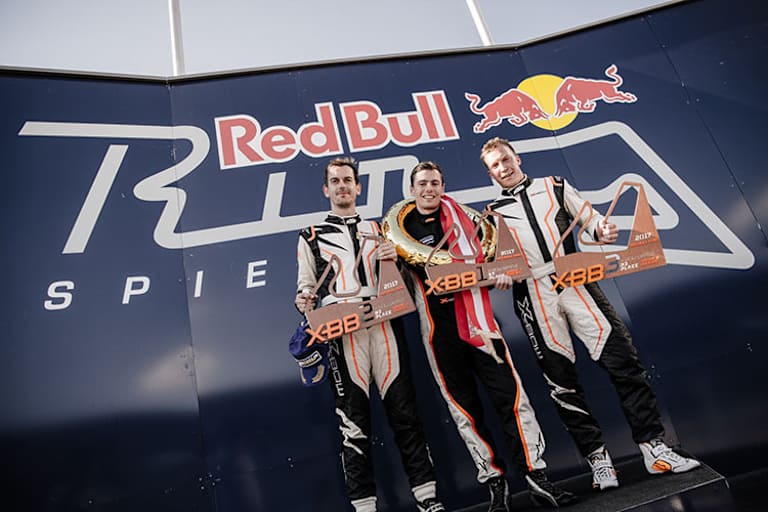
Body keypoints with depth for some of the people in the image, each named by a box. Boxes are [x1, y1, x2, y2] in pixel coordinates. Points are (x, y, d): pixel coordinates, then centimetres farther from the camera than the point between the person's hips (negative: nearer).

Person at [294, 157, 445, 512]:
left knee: (403, 408, 1)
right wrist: (305, 303, -9)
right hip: (342, 332, -1)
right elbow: (306, 285, 13)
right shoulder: (312, 236, 17)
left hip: (384, 325, 2)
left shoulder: (378, 228, 22)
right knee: (353, 419, 0)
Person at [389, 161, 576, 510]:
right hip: (438, 329, 0)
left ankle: (536, 476, 9)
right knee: (463, 406, 5)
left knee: (509, 392, -3)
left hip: (473, 316, 0)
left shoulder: (457, 213, 9)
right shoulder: (401, 227, 6)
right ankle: (494, 482, 19)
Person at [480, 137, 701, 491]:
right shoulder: (493, 213, 14)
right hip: (534, 296, 0)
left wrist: (602, 230, -9)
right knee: (561, 381, 2)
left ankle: (654, 448, 8)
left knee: (622, 360, -5)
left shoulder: (554, 186, 16)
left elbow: (590, 220, 13)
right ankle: (597, 456, 14)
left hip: (575, 281, 1)